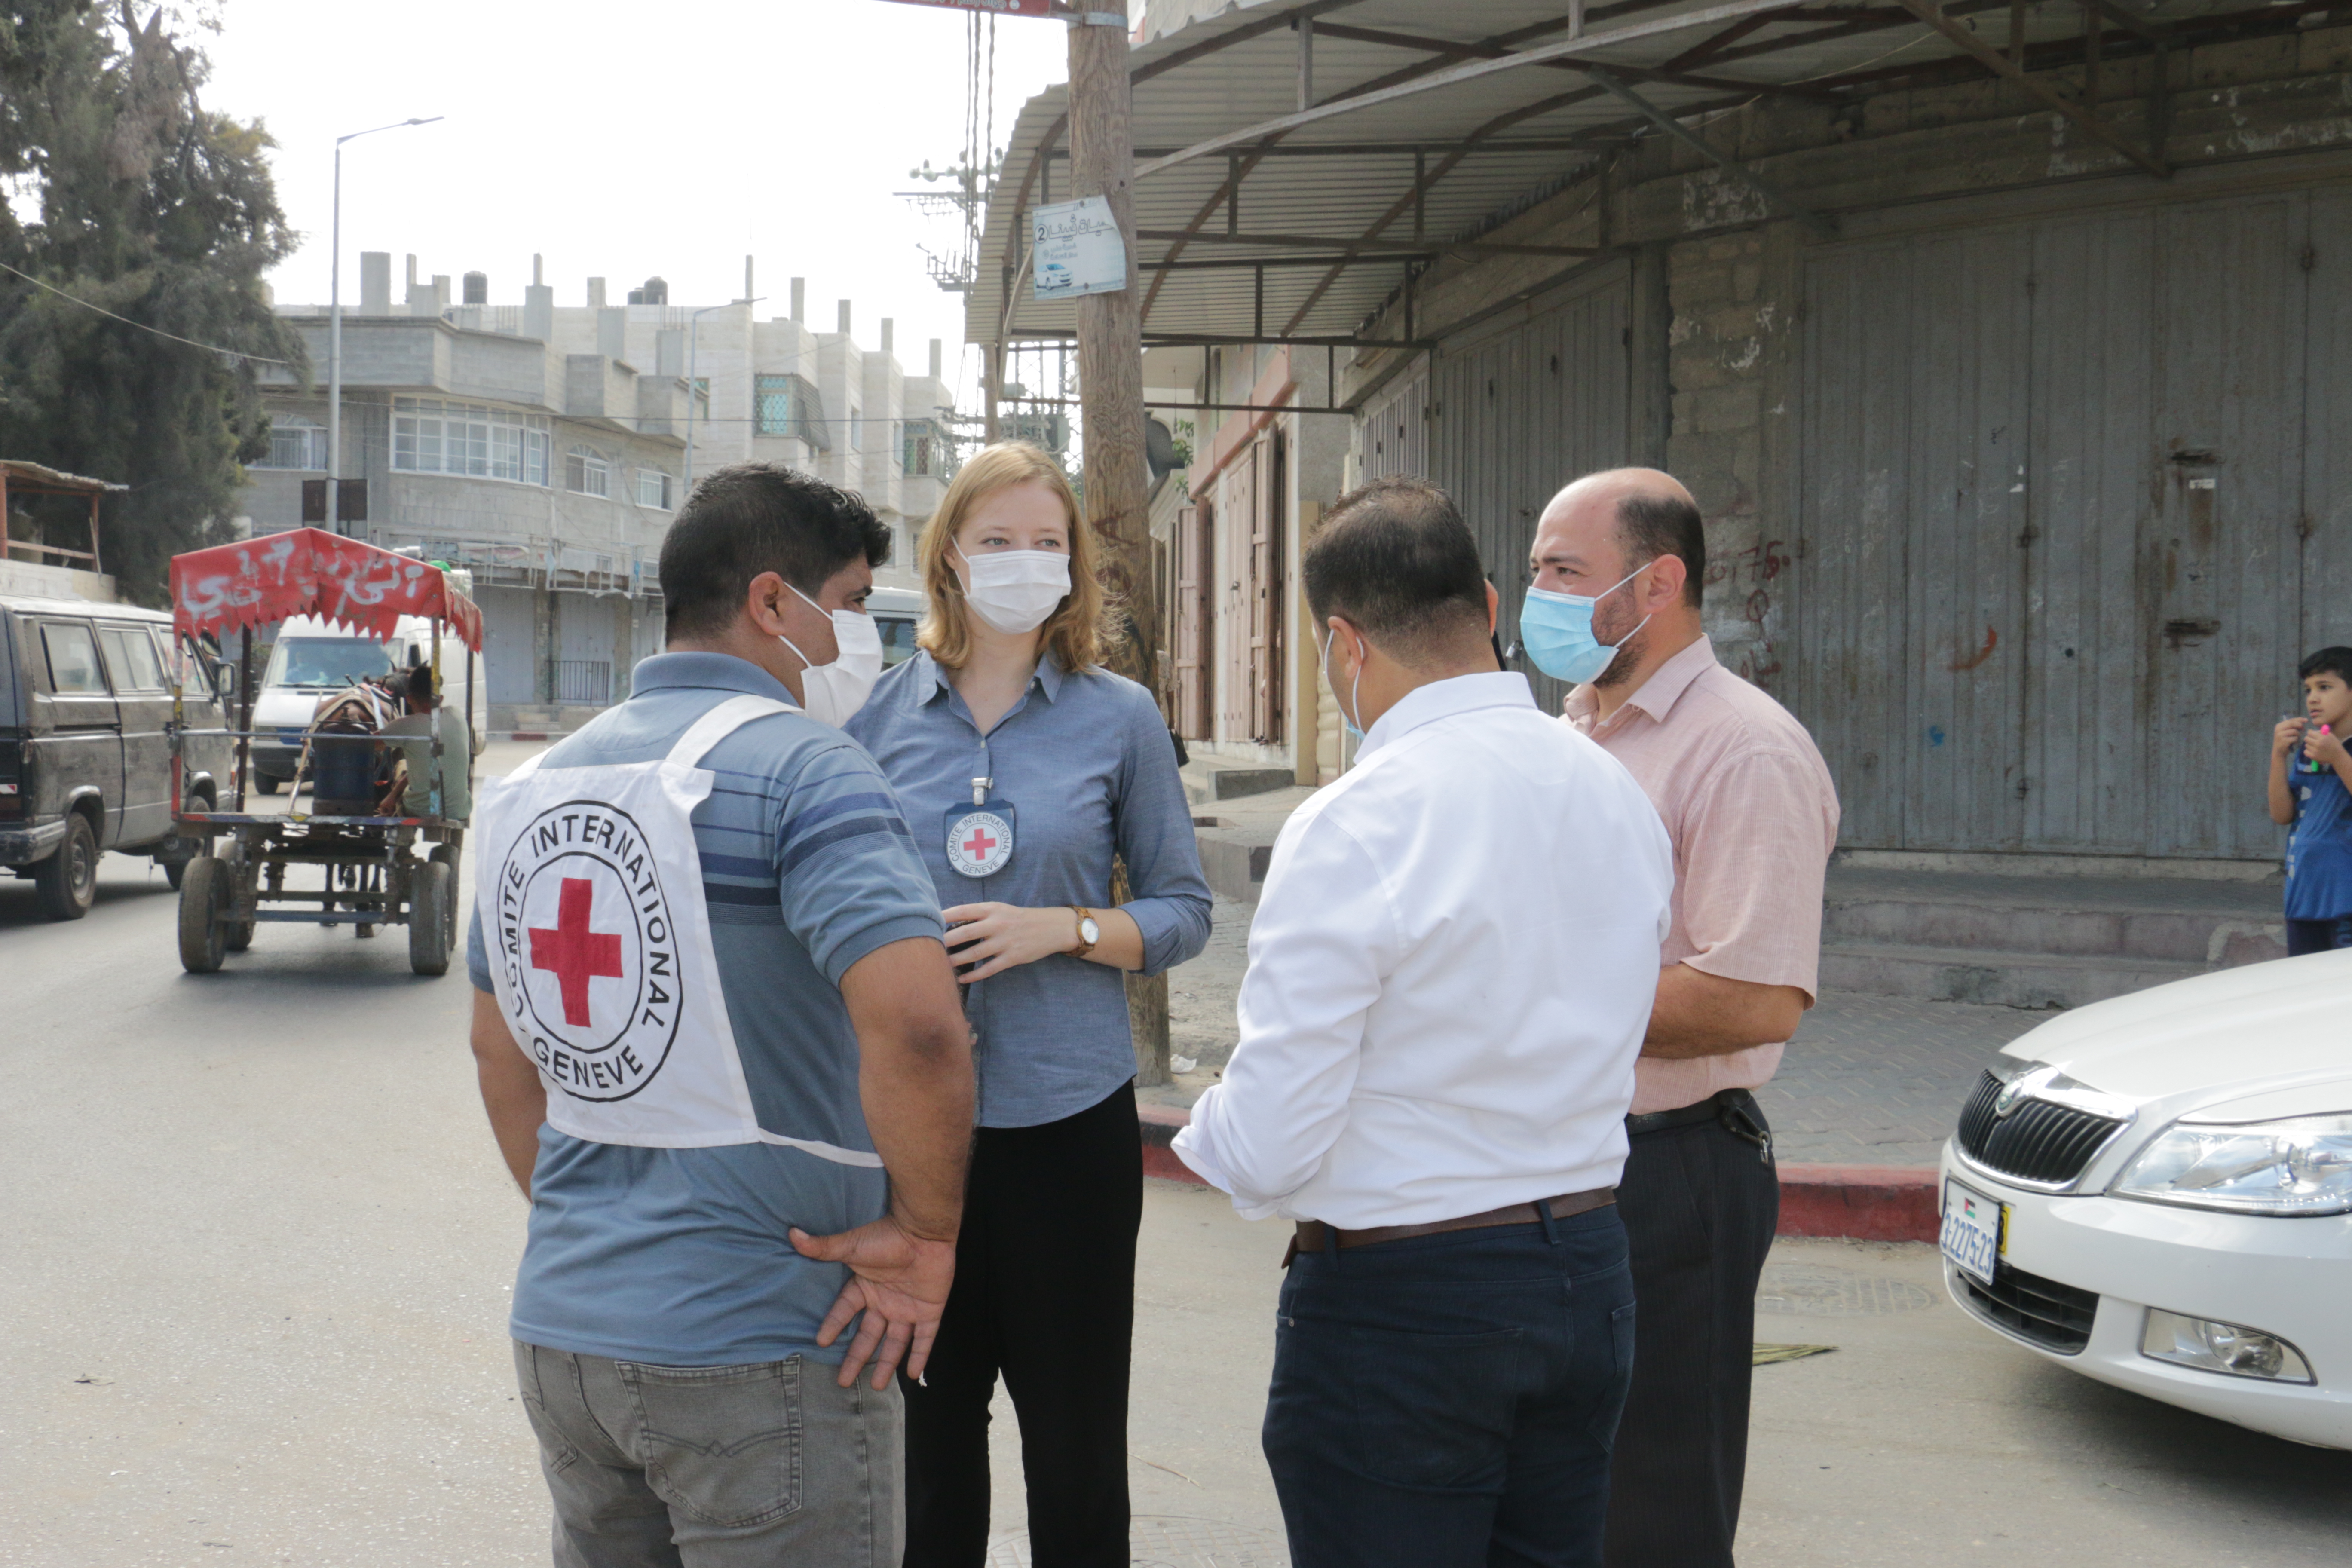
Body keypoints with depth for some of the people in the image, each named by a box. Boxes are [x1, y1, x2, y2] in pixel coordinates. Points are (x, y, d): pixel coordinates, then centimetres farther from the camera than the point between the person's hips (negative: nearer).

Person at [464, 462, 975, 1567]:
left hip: (560, 1325, 8)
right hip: (750, 1350, -7)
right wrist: (924, 1233, -15)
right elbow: (916, 1027, -28)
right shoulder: (798, 767, -14)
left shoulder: (542, 782, 11)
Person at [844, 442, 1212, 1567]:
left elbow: (1183, 910, 2)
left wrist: (1062, 929, -13)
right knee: (926, 1432, 11)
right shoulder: (883, 713, 4)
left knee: (1075, 1451, 7)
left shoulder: (1119, 718, 1)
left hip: (1067, 1112, -1)